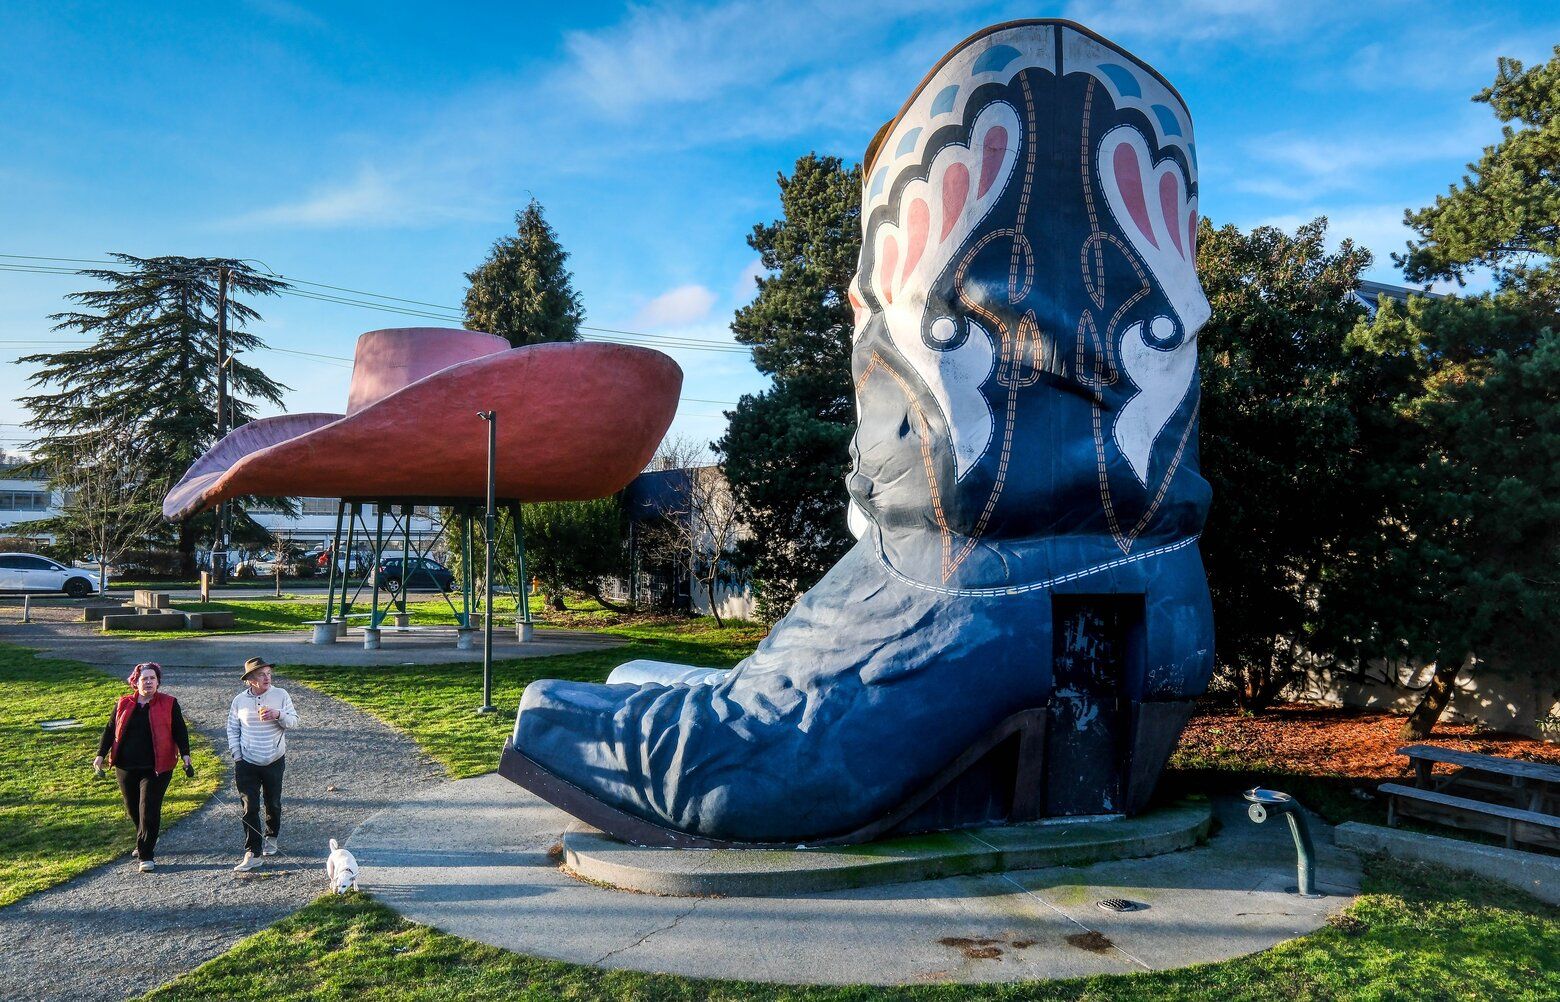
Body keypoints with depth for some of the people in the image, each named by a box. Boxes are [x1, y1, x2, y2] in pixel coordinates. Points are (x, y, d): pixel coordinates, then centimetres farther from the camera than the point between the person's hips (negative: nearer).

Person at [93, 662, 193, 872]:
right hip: (126, 768, 4)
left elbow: (180, 731, 0)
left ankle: (146, 855, -1)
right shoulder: (123, 704, 7)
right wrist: (101, 755, 5)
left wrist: (185, 757, -8)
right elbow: (110, 729, 13)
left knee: (149, 810, -8)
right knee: (133, 809, 14)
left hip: (156, 768, -4)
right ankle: (144, 842, 38)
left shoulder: (169, 704, 0)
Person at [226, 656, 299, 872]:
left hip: (274, 762, 0)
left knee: (273, 804, 14)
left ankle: (271, 838, 38)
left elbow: (294, 722, -5)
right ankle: (252, 853, -1)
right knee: (250, 808, -4)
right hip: (247, 764, 0)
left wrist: (278, 715, -25)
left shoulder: (281, 695, -4)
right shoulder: (239, 700, -1)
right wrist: (237, 756, 0)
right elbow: (232, 729, 7)